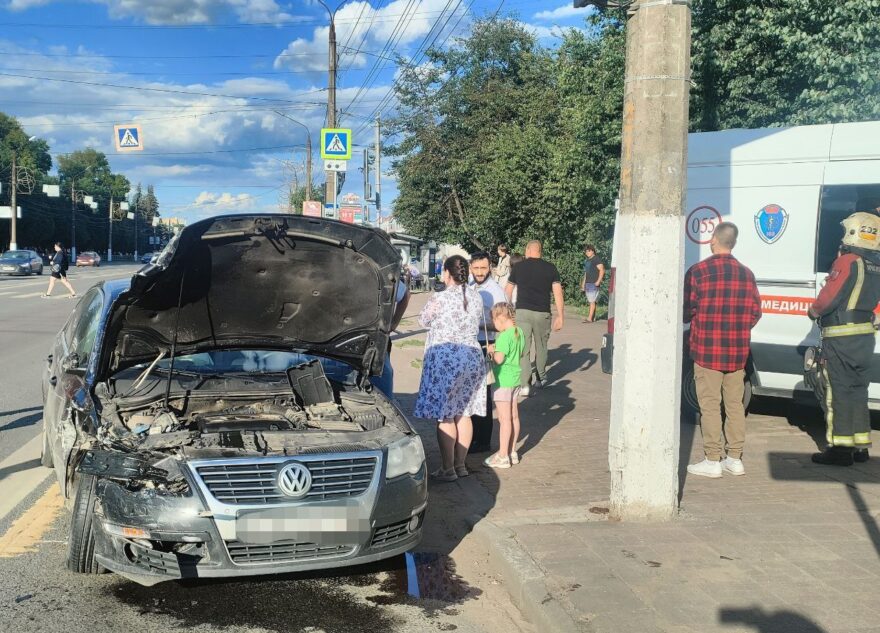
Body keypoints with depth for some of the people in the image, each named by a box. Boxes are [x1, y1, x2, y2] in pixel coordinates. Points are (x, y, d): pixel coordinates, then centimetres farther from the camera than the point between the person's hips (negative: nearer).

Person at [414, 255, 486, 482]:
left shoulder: (440, 298, -14)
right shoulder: (476, 297, 4)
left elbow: (424, 321, 2)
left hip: (445, 359, -6)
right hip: (472, 356, 6)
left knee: (445, 417, 0)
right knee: (463, 414, 13)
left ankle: (448, 469, 3)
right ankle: (460, 464, 20)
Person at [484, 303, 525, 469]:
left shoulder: (504, 336, -20)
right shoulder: (519, 333, 7)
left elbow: (499, 359, -25)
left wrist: (492, 350, -7)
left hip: (503, 380, -9)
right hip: (515, 378, 9)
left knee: (504, 418, -4)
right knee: (514, 416, 14)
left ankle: (502, 456, 2)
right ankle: (512, 452, 24)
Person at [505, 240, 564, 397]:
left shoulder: (518, 267, 5)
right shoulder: (550, 268, 5)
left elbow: (508, 292, 12)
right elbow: (558, 293, -1)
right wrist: (560, 316, 2)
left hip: (522, 312, -1)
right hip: (542, 313, 1)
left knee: (523, 349, 0)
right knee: (541, 347, 18)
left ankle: (525, 384, -10)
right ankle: (540, 379, 33)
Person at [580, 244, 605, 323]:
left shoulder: (596, 259, -7)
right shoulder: (587, 261, 18)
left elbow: (602, 270, -13)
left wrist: (598, 281, -21)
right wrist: (583, 284, 20)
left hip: (594, 284, -8)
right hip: (587, 283, 8)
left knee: (592, 301, -11)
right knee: (590, 301, 8)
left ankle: (590, 318, -14)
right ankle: (593, 317, 13)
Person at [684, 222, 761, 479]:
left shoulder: (698, 271, -9)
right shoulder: (746, 274, 6)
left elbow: (686, 310, -6)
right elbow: (755, 312, 9)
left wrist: (694, 322, 16)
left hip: (707, 350, -5)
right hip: (737, 352, 5)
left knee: (710, 405, 0)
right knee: (735, 404, 12)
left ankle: (712, 461, 2)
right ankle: (735, 459, 18)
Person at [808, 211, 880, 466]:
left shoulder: (848, 261, -16)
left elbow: (828, 298, -17)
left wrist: (814, 310, 0)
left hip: (841, 337, -8)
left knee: (838, 391, -1)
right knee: (857, 390, 15)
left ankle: (841, 448, 2)